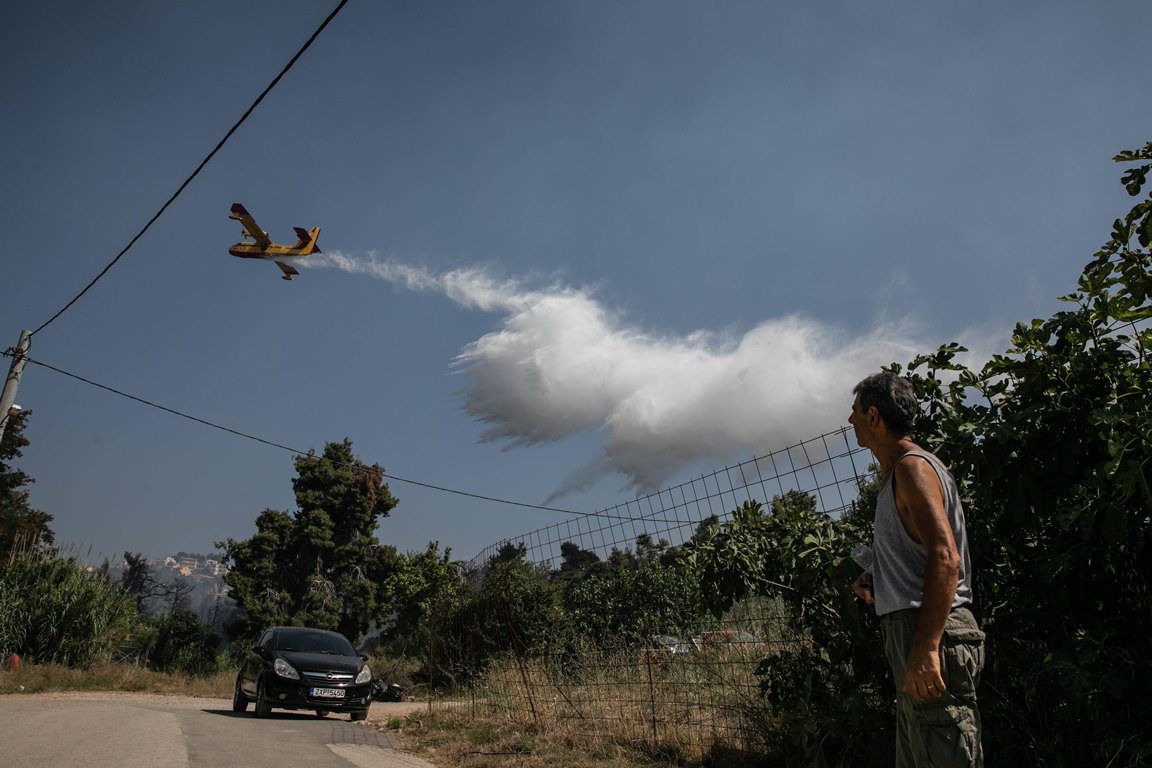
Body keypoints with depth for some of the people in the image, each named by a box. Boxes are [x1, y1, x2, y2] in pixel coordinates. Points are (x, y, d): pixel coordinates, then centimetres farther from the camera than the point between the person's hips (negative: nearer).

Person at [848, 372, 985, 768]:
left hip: (931, 631, -11)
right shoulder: (896, 473, 20)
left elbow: (945, 558, -23)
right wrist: (875, 578, 13)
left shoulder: (912, 467, -11)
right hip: (909, 631, 11)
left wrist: (925, 648, -28)